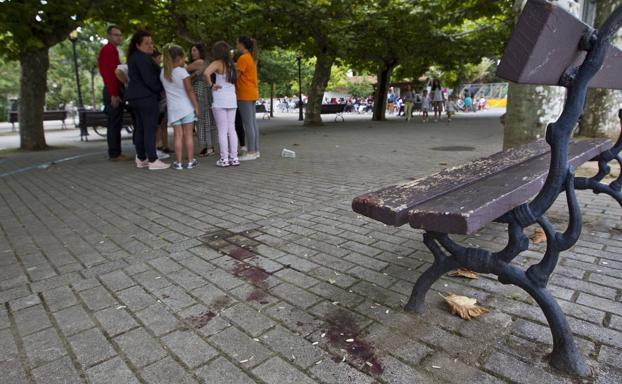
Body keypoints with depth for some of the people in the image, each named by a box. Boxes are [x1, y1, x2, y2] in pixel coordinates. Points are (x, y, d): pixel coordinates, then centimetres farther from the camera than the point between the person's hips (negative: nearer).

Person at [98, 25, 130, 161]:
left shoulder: (112, 50, 22)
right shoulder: (108, 50, -10)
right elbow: (108, 73, -18)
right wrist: (114, 94, -23)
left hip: (114, 91, 10)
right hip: (113, 92, -10)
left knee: (115, 123, 10)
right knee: (115, 123, -8)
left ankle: (115, 152, 15)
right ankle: (115, 153, -5)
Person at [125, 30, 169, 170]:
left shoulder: (134, 57, 19)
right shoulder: (143, 58, -13)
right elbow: (149, 79, -18)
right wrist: (160, 88, -3)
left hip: (136, 96, 10)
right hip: (146, 97, -10)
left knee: (140, 128, 12)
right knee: (150, 129, -10)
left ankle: (141, 159, 16)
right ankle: (153, 161, -9)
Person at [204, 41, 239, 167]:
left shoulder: (218, 63, -8)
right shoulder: (232, 64, 10)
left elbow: (206, 73, -23)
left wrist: (211, 85, -10)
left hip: (220, 100, -5)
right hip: (232, 99, 5)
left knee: (222, 130, -1)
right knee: (231, 129, 9)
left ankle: (224, 159, 1)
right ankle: (234, 158, 10)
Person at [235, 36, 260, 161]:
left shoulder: (243, 58, -12)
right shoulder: (251, 58, 17)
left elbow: (235, 75, -14)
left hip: (245, 95, -9)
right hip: (252, 94, 10)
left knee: (248, 124, -7)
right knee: (253, 123, 10)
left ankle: (251, 152, -4)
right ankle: (256, 150, 14)